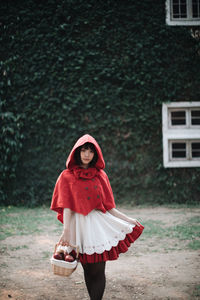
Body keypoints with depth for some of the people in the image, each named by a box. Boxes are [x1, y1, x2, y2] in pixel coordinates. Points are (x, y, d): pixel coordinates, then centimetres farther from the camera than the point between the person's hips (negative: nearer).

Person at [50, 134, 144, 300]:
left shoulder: (101, 175, 10)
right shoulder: (67, 176, 2)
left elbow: (107, 206, 12)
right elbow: (67, 207, -5)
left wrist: (128, 219, 9)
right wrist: (66, 231, -16)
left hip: (100, 224, 2)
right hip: (80, 225, -2)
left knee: (99, 271, -3)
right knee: (89, 271, 5)